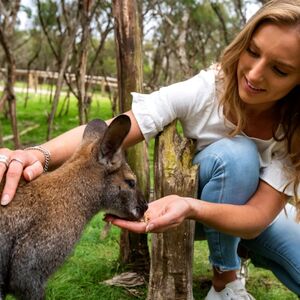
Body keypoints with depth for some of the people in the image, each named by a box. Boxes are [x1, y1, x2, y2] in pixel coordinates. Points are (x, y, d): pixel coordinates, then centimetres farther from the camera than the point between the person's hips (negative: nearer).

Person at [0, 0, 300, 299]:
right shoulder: (205, 89, -29)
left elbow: (259, 216, -31)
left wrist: (191, 208, -51)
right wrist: (38, 154, -55)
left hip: (258, 215, 2)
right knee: (233, 153, -34)